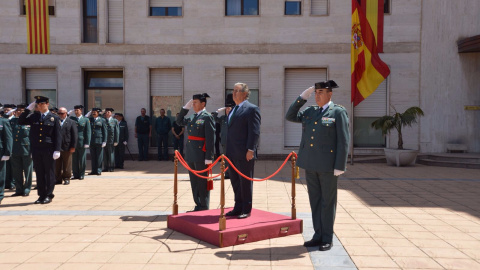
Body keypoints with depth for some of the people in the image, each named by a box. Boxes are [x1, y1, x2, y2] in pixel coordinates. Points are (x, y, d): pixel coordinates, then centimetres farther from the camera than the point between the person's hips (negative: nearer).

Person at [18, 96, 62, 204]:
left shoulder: (54, 118, 0)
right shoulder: (33, 117, 11)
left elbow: (58, 136, -4)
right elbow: (20, 121, 4)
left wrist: (57, 150, -12)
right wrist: (28, 109, 0)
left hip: (48, 150, -4)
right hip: (36, 150, 4)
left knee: (49, 174, 3)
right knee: (39, 174, 9)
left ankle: (49, 195, 12)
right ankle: (41, 195, 17)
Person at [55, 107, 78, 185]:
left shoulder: (71, 122, 2)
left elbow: (75, 135, -2)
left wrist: (73, 147, -9)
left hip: (67, 147, -3)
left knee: (67, 165, 4)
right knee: (57, 165, 7)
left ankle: (66, 179, 13)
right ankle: (58, 179, 15)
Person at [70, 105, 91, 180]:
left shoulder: (86, 120, 3)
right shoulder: (71, 119, 10)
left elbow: (88, 132, 0)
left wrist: (87, 143, -7)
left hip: (82, 143, -2)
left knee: (82, 160, 3)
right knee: (74, 160, 7)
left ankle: (81, 175, 12)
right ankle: (75, 174, 15)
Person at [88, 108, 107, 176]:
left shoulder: (102, 120, 3)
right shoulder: (90, 120, 12)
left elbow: (105, 131, 1)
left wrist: (104, 141, -5)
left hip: (99, 140, -3)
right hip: (91, 141, 3)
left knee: (99, 157, 0)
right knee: (92, 156, 6)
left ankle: (98, 171, 6)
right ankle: (94, 170, 13)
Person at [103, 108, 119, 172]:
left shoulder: (115, 121, 3)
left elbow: (117, 131, -1)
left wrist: (116, 141, -6)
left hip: (111, 140, -3)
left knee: (111, 154, 1)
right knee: (105, 155, 6)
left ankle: (111, 167, 8)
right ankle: (106, 167, 13)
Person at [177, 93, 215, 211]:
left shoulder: (207, 117, -10)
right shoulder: (193, 117, 13)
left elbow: (210, 138, -14)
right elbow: (179, 122, 24)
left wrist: (209, 157, -18)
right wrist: (185, 108, 13)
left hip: (201, 156, -8)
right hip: (191, 155, 8)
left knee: (202, 182, 1)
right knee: (194, 183, 14)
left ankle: (204, 208, 11)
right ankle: (198, 205, 24)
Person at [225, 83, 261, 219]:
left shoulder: (252, 109, -8)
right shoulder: (233, 110, 17)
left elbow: (255, 132, -14)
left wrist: (250, 150, -19)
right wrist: (227, 150, 17)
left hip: (244, 153, -8)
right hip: (232, 153, 8)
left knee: (245, 182, 2)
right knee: (235, 181, 14)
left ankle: (246, 209, 12)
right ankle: (238, 208, 25)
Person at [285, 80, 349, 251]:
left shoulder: (339, 112, -5)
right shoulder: (309, 111, 13)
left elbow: (343, 141, -9)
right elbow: (290, 116, 11)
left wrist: (340, 167, -14)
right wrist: (302, 97, 4)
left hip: (328, 165, -6)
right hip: (310, 164, 6)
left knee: (328, 202, 4)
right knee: (315, 201, 11)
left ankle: (327, 239, 14)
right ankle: (318, 235, 22)